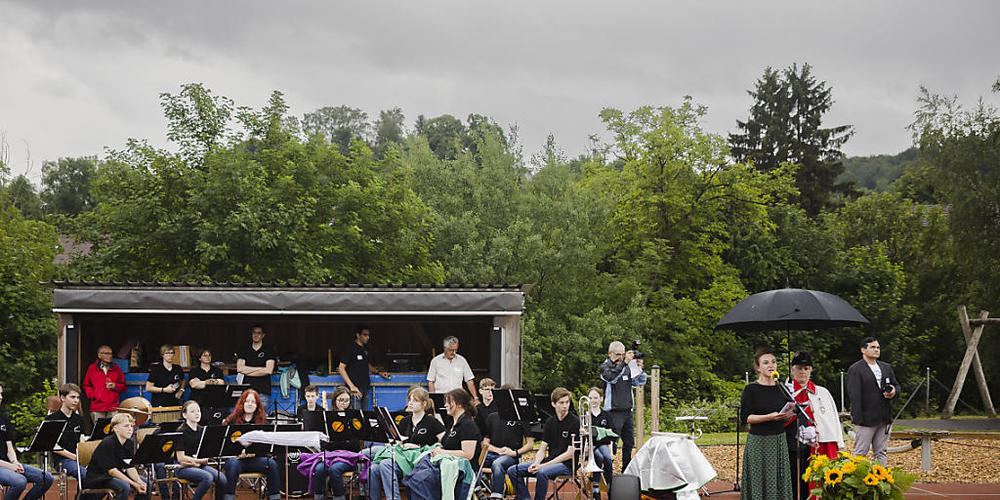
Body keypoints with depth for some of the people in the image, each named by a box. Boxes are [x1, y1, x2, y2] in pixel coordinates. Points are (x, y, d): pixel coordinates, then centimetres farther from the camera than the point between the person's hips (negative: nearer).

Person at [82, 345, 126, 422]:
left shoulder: (116, 369, 13)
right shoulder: (92, 368, 8)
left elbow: (123, 387, 16)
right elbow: (86, 385, 14)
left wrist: (115, 386, -4)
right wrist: (92, 395, -1)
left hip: (113, 407, 1)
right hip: (97, 407, -1)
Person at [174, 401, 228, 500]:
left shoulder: (202, 431, 11)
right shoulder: (182, 432, -7)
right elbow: (181, 458, -11)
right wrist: (200, 461, -16)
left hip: (200, 466, 6)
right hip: (184, 468, -6)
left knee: (222, 479, -20)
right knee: (208, 477, -32)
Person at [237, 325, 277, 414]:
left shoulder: (268, 350, 6)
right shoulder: (244, 351, 13)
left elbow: (269, 370, -7)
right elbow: (239, 368, -1)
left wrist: (247, 372, -4)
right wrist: (260, 368, -6)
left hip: (263, 391, -2)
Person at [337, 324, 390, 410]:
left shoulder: (365, 349, 15)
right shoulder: (349, 349, -8)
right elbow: (341, 368, -12)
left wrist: (379, 372, 17)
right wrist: (352, 386, -19)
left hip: (365, 387, 7)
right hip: (356, 388, -7)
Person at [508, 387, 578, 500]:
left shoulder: (574, 422, -7)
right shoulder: (550, 422, 12)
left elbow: (570, 453, -12)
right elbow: (542, 449, 11)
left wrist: (545, 465, -16)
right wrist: (536, 463, -12)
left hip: (566, 464, -7)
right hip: (549, 461, 7)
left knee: (542, 472, -37)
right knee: (513, 471, -7)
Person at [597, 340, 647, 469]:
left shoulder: (627, 367, 14)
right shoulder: (605, 366, -2)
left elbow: (640, 382, 14)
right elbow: (611, 377, -23)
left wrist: (640, 368, -5)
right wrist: (624, 363, -29)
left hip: (627, 411, 6)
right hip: (613, 412, -6)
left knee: (629, 444, 11)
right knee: (612, 445, -9)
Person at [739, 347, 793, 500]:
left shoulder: (782, 389, 11)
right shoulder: (751, 390, -4)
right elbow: (745, 418, -10)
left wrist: (789, 415, -6)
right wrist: (769, 417, -20)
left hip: (780, 440, 5)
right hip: (758, 442, -5)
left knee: (781, 483, 3)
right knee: (759, 483, -4)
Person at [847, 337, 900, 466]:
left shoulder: (886, 367, 16)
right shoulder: (855, 370, -6)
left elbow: (897, 386, 22)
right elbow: (854, 396, -12)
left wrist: (894, 391, -5)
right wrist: (858, 420, -18)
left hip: (884, 419, 6)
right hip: (866, 419, -6)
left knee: (881, 453, 9)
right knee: (860, 453, -4)